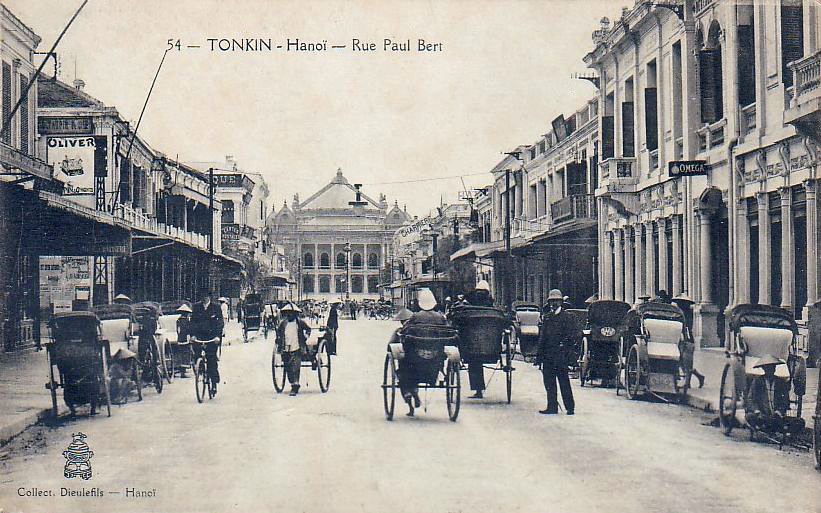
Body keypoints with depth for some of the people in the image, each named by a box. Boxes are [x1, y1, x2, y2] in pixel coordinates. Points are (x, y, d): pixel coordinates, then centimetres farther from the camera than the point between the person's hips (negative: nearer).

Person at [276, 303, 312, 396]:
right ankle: (294, 385, 24)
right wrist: (278, 341, 15)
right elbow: (278, 332, 23)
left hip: (297, 350, -4)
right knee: (288, 370, 9)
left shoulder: (300, 322, -2)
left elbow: (308, 329, 12)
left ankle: (294, 388, -12)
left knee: (295, 369, -11)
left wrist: (305, 337, 1)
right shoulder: (283, 323, 6)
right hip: (286, 350, 4)